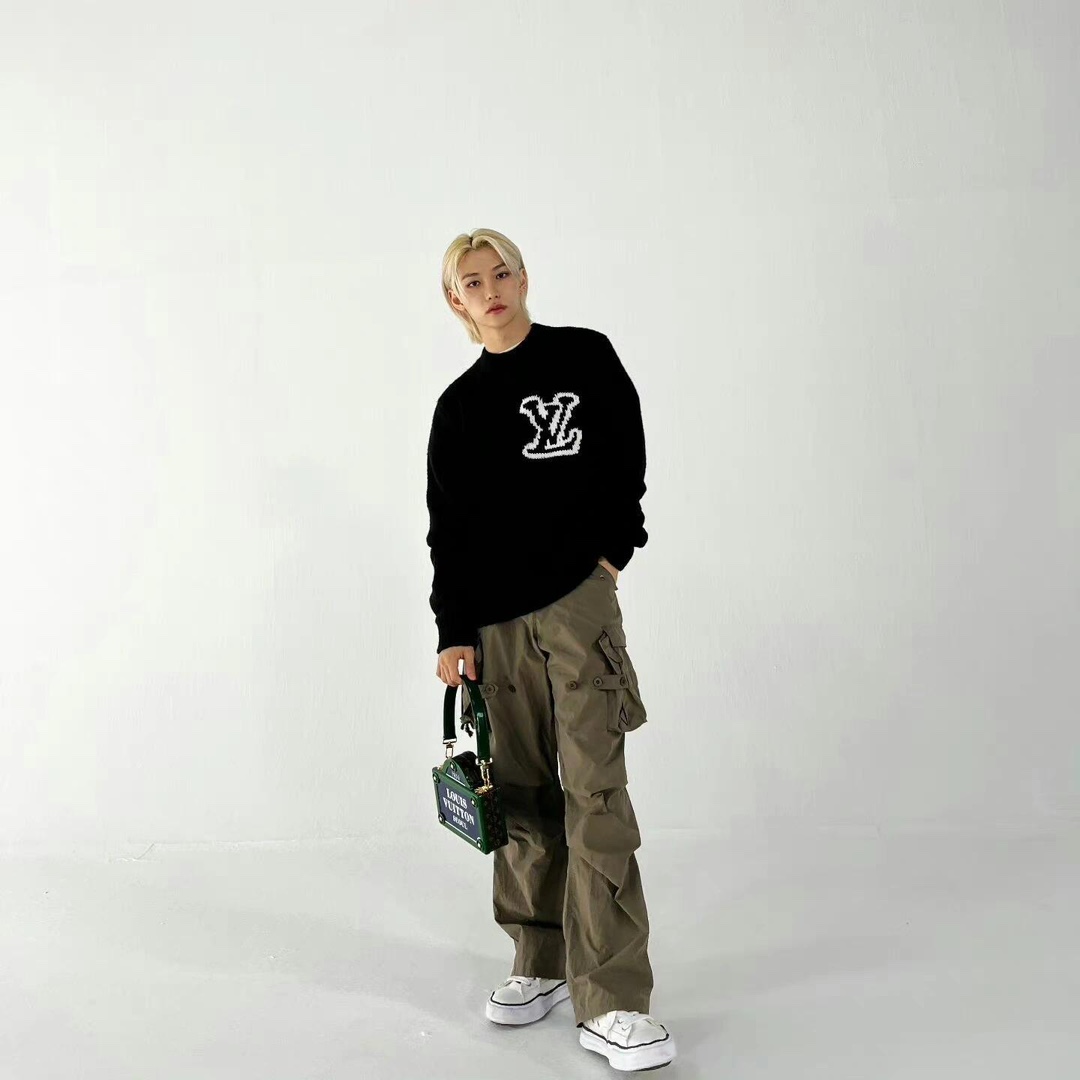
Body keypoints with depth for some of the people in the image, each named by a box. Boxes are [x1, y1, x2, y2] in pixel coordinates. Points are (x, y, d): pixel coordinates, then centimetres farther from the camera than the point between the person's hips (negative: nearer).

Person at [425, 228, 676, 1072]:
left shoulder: (585, 355, 8)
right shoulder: (459, 404, 12)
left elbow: (628, 462, 9)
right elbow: (447, 527, 9)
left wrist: (610, 553, -3)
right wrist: (454, 632, 2)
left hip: (578, 603, -3)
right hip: (496, 620, 3)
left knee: (595, 794, -7)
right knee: (524, 796, 8)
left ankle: (612, 1003, -1)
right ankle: (542, 963, 25)